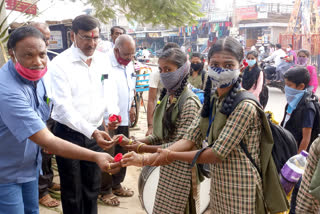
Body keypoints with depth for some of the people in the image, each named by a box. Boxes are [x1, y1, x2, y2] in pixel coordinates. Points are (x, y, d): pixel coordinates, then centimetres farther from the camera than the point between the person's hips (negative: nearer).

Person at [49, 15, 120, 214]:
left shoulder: (103, 59, 2)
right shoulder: (60, 63, -15)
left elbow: (108, 91, 7)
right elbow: (63, 106, -22)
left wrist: (112, 113, -15)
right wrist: (92, 132, -33)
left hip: (97, 132, 4)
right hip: (69, 133, -4)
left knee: (93, 188, 18)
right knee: (72, 192, 11)